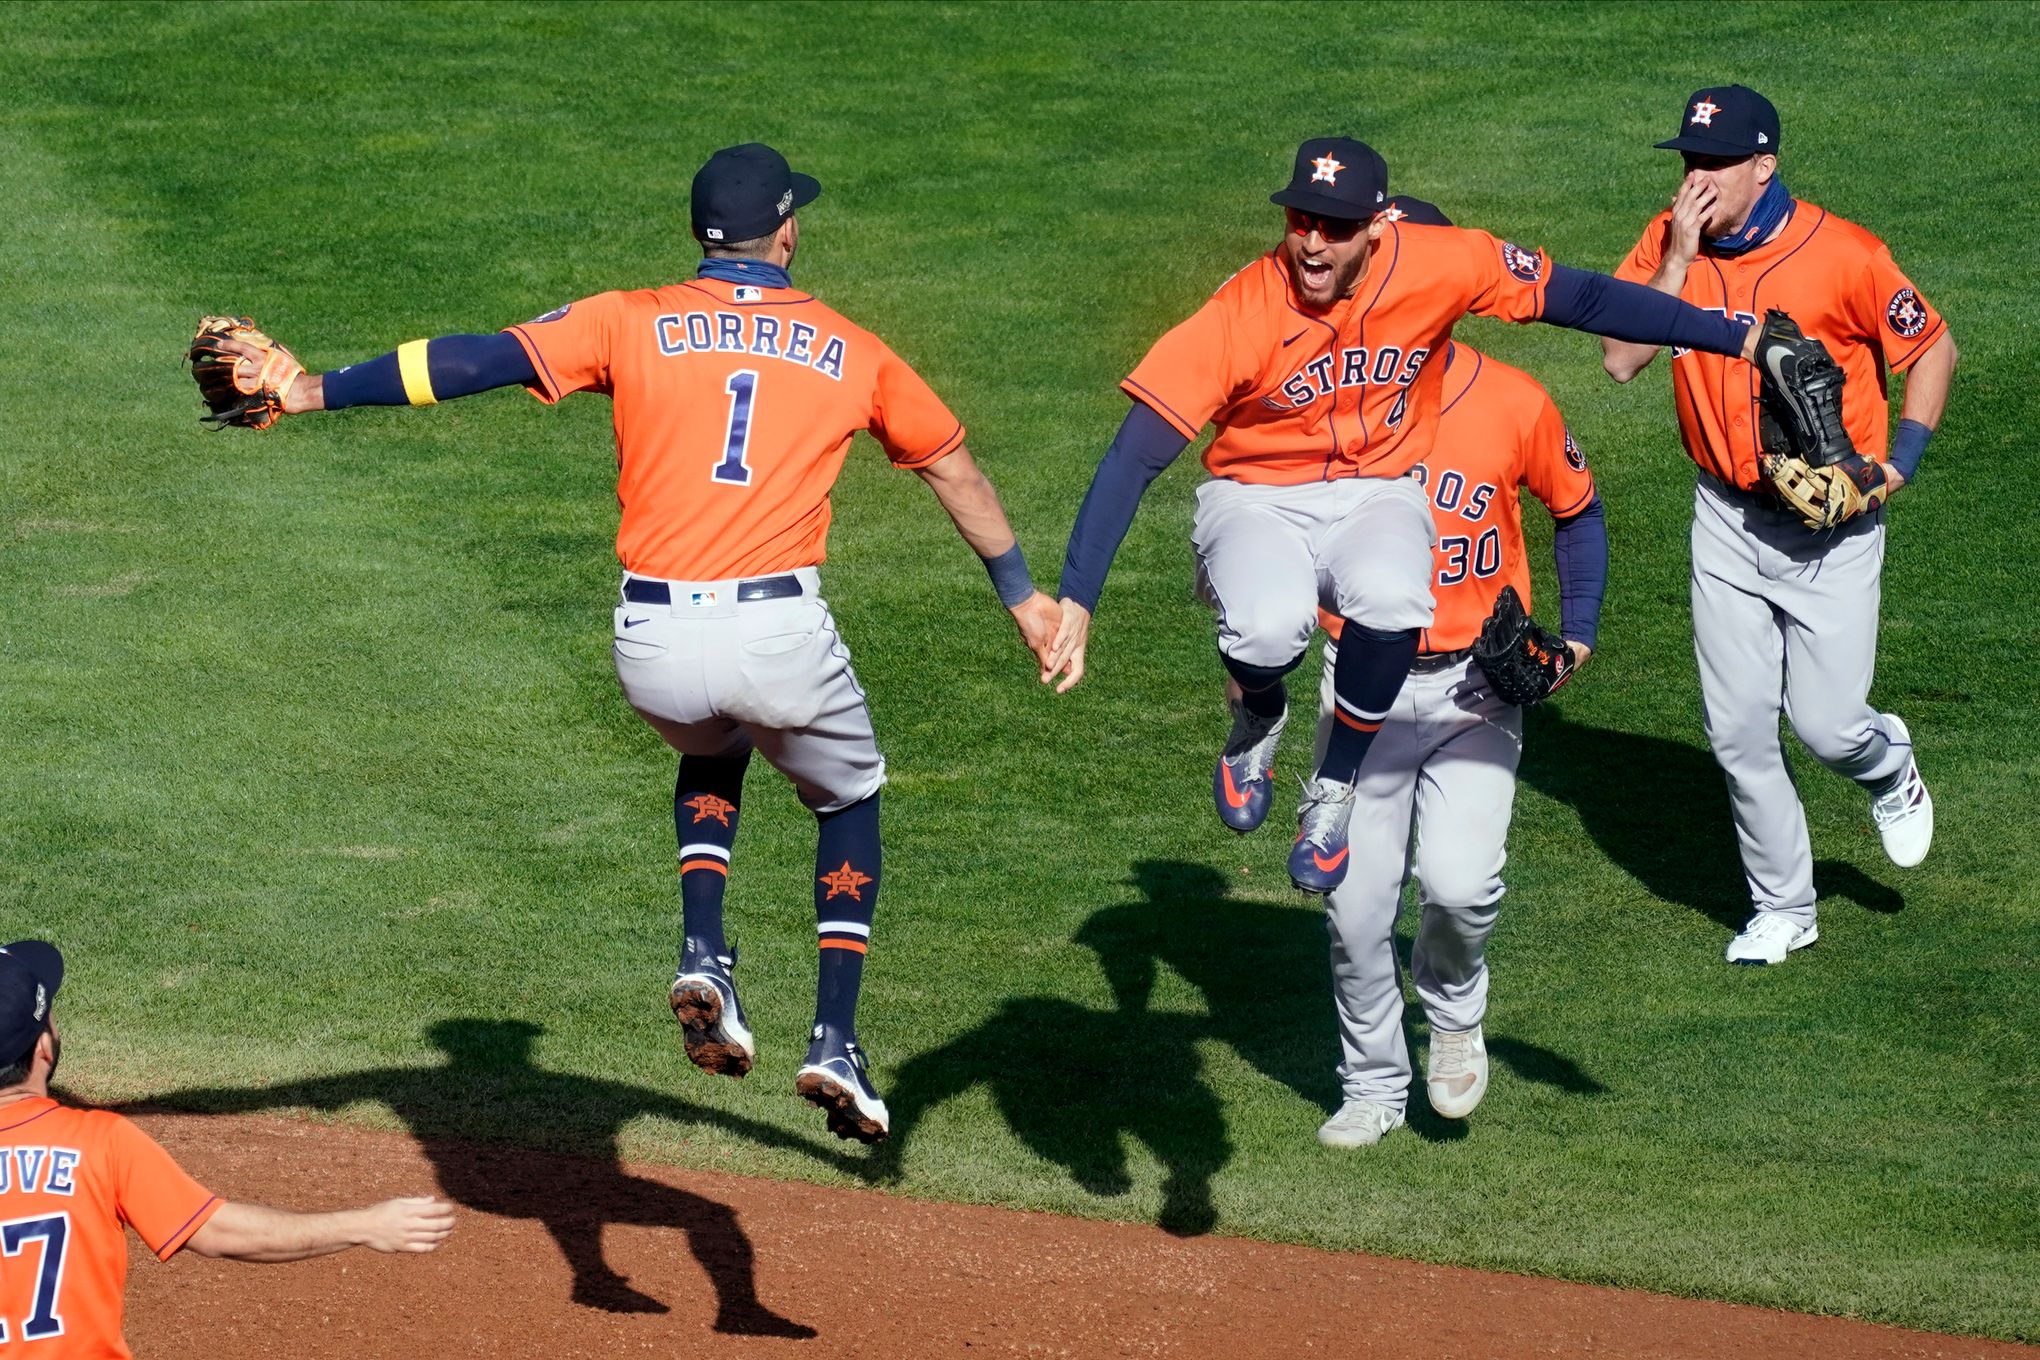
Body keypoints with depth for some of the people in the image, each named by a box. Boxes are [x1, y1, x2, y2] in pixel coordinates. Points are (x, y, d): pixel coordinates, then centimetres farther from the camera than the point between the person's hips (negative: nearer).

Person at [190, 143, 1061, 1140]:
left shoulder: (632, 322, 9)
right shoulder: (849, 349, 14)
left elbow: (481, 358, 0)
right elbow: (954, 467, 25)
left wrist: (313, 392, 1)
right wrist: (1021, 594, 39)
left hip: (651, 644, 1)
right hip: (777, 632, -1)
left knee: (713, 750, 35)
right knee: (848, 799, 26)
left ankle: (703, 955, 12)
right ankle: (835, 1039, 12)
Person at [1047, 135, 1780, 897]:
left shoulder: (1439, 267, -16)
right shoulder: (1242, 314, -21)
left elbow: (1583, 299, -4)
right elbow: (1136, 455, -21)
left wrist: (1735, 339, -2)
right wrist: (1077, 600, -27)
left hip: (1376, 497, 1)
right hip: (1256, 500, -1)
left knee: (1389, 601, -35)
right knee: (1268, 628, -35)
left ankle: (1334, 792, -8)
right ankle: (1259, 718, 6)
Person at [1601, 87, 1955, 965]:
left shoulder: (1840, 255, -16)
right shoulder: (1668, 243, -6)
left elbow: (1933, 349, -4)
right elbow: (1621, 360, -16)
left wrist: (1900, 458, -13)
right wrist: (1680, 258, -21)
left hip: (1833, 523, -3)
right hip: (1727, 521, 3)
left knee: (1825, 725, -5)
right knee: (1737, 730, 4)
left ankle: (1887, 765, 32)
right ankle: (1783, 908, 23)